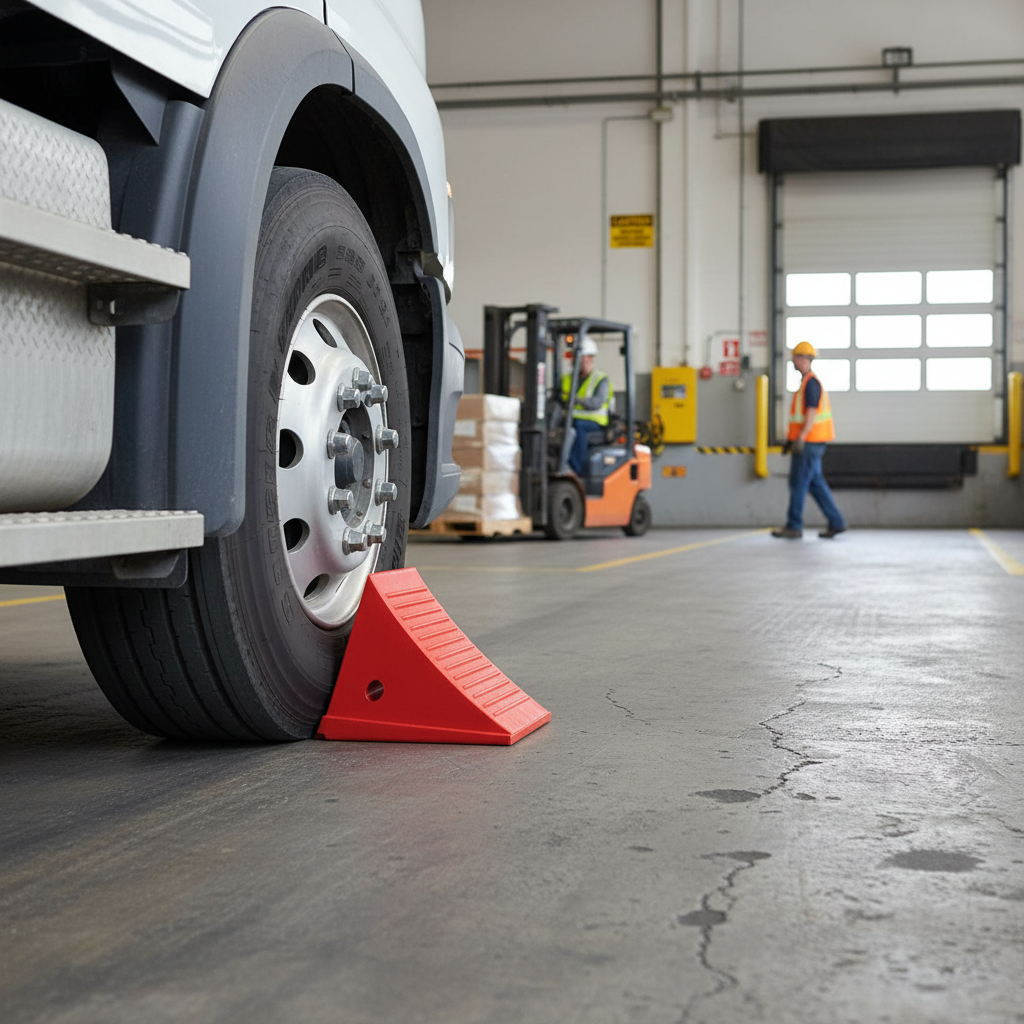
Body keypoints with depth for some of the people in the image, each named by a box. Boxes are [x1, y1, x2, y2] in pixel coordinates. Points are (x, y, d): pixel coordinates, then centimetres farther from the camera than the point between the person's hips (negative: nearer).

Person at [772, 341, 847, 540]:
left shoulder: (811, 382, -13)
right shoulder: (809, 381, 18)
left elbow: (812, 412, -21)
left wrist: (801, 438, -25)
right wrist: (792, 438, 25)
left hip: (809, 442, -10)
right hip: (811, 442, 10)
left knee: (798, 483, -4)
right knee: (815, 483, 11)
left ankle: (794, 526, 1)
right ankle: (836, 522, 11)